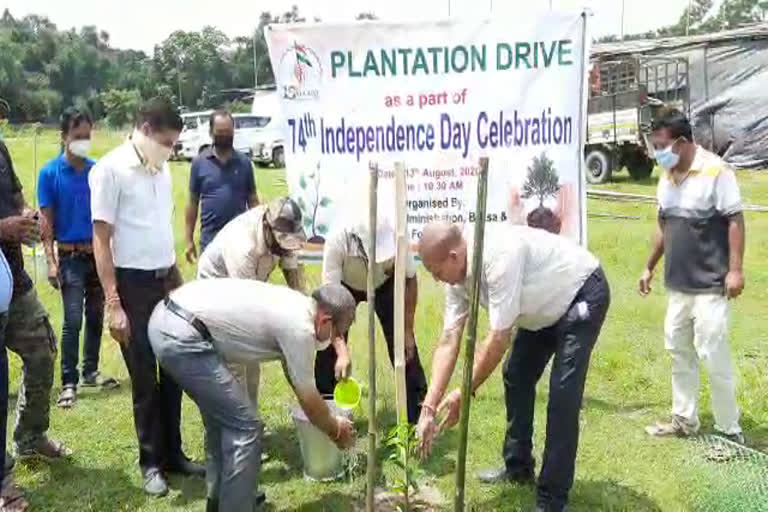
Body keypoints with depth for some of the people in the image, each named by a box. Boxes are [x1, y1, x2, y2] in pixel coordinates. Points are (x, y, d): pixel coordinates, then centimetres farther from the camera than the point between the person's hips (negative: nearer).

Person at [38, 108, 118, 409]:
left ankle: (90, 371, 26)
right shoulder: (50, 173, -5)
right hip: (70, 257, -3)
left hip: (99, 253, 3)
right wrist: (51, 262, -10)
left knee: (95, 317, 12)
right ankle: (68, 382, 2)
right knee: (73, 320, -7)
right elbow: (46, 221, -5)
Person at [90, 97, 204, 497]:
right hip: (133, 284, -6)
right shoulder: (110, 169, -11)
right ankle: (151, 462, 19)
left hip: (166, 282, 6)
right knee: (145, 380, 4)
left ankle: (173, 453, 27)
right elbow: (101, 240, -12)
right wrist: (113, 304, -16)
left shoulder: (161, 169, 9)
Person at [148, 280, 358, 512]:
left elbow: (290, 367, 33)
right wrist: (336, 430, 20)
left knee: (222, 415, 25)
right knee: (244, 427, -2)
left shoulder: (294, 305, 17)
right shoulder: (299, 326, -10)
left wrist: (325, 416, 41)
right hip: (181, 336, -11)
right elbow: (308, 400, 1)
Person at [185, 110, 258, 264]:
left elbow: (252, 200, 8)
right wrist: (189, 240, 2)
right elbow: (193, 202, 5)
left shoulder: (244, 162, 3)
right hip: (210, 239, -1)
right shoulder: (199, 163, 1)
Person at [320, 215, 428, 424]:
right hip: (345, 285, 0)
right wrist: (342, 352, -44)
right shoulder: (337, 241, -41)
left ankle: (418, 417, 4)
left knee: (403, 345, -7)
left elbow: (410, 279, -17)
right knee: (329, 346, -8)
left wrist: (407, 331, -15)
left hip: (385, 284, 1)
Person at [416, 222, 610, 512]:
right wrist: (429, 408, -14)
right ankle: (518, 466, 30)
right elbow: (448, 343, -10)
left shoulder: (500, 255, -38)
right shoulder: (458, 276, -11)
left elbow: (499, 339, -34)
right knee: (516, 377, 12)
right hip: (547, 305, 9)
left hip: (583, 294, -9)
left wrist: (465, 393, -25)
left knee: (562, 393, -15)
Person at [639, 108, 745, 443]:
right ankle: (684, 420, 28)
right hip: (677, 285, 8)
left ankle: (729, 431, 10)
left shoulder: (716, 171, -13)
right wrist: (650, 267, 21)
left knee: (713, 358, -3)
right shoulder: (667, 179, 9)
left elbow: (735, 220, -13)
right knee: (679, 353, 14)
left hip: (710, 286, -8)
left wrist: (735, 269, -17)